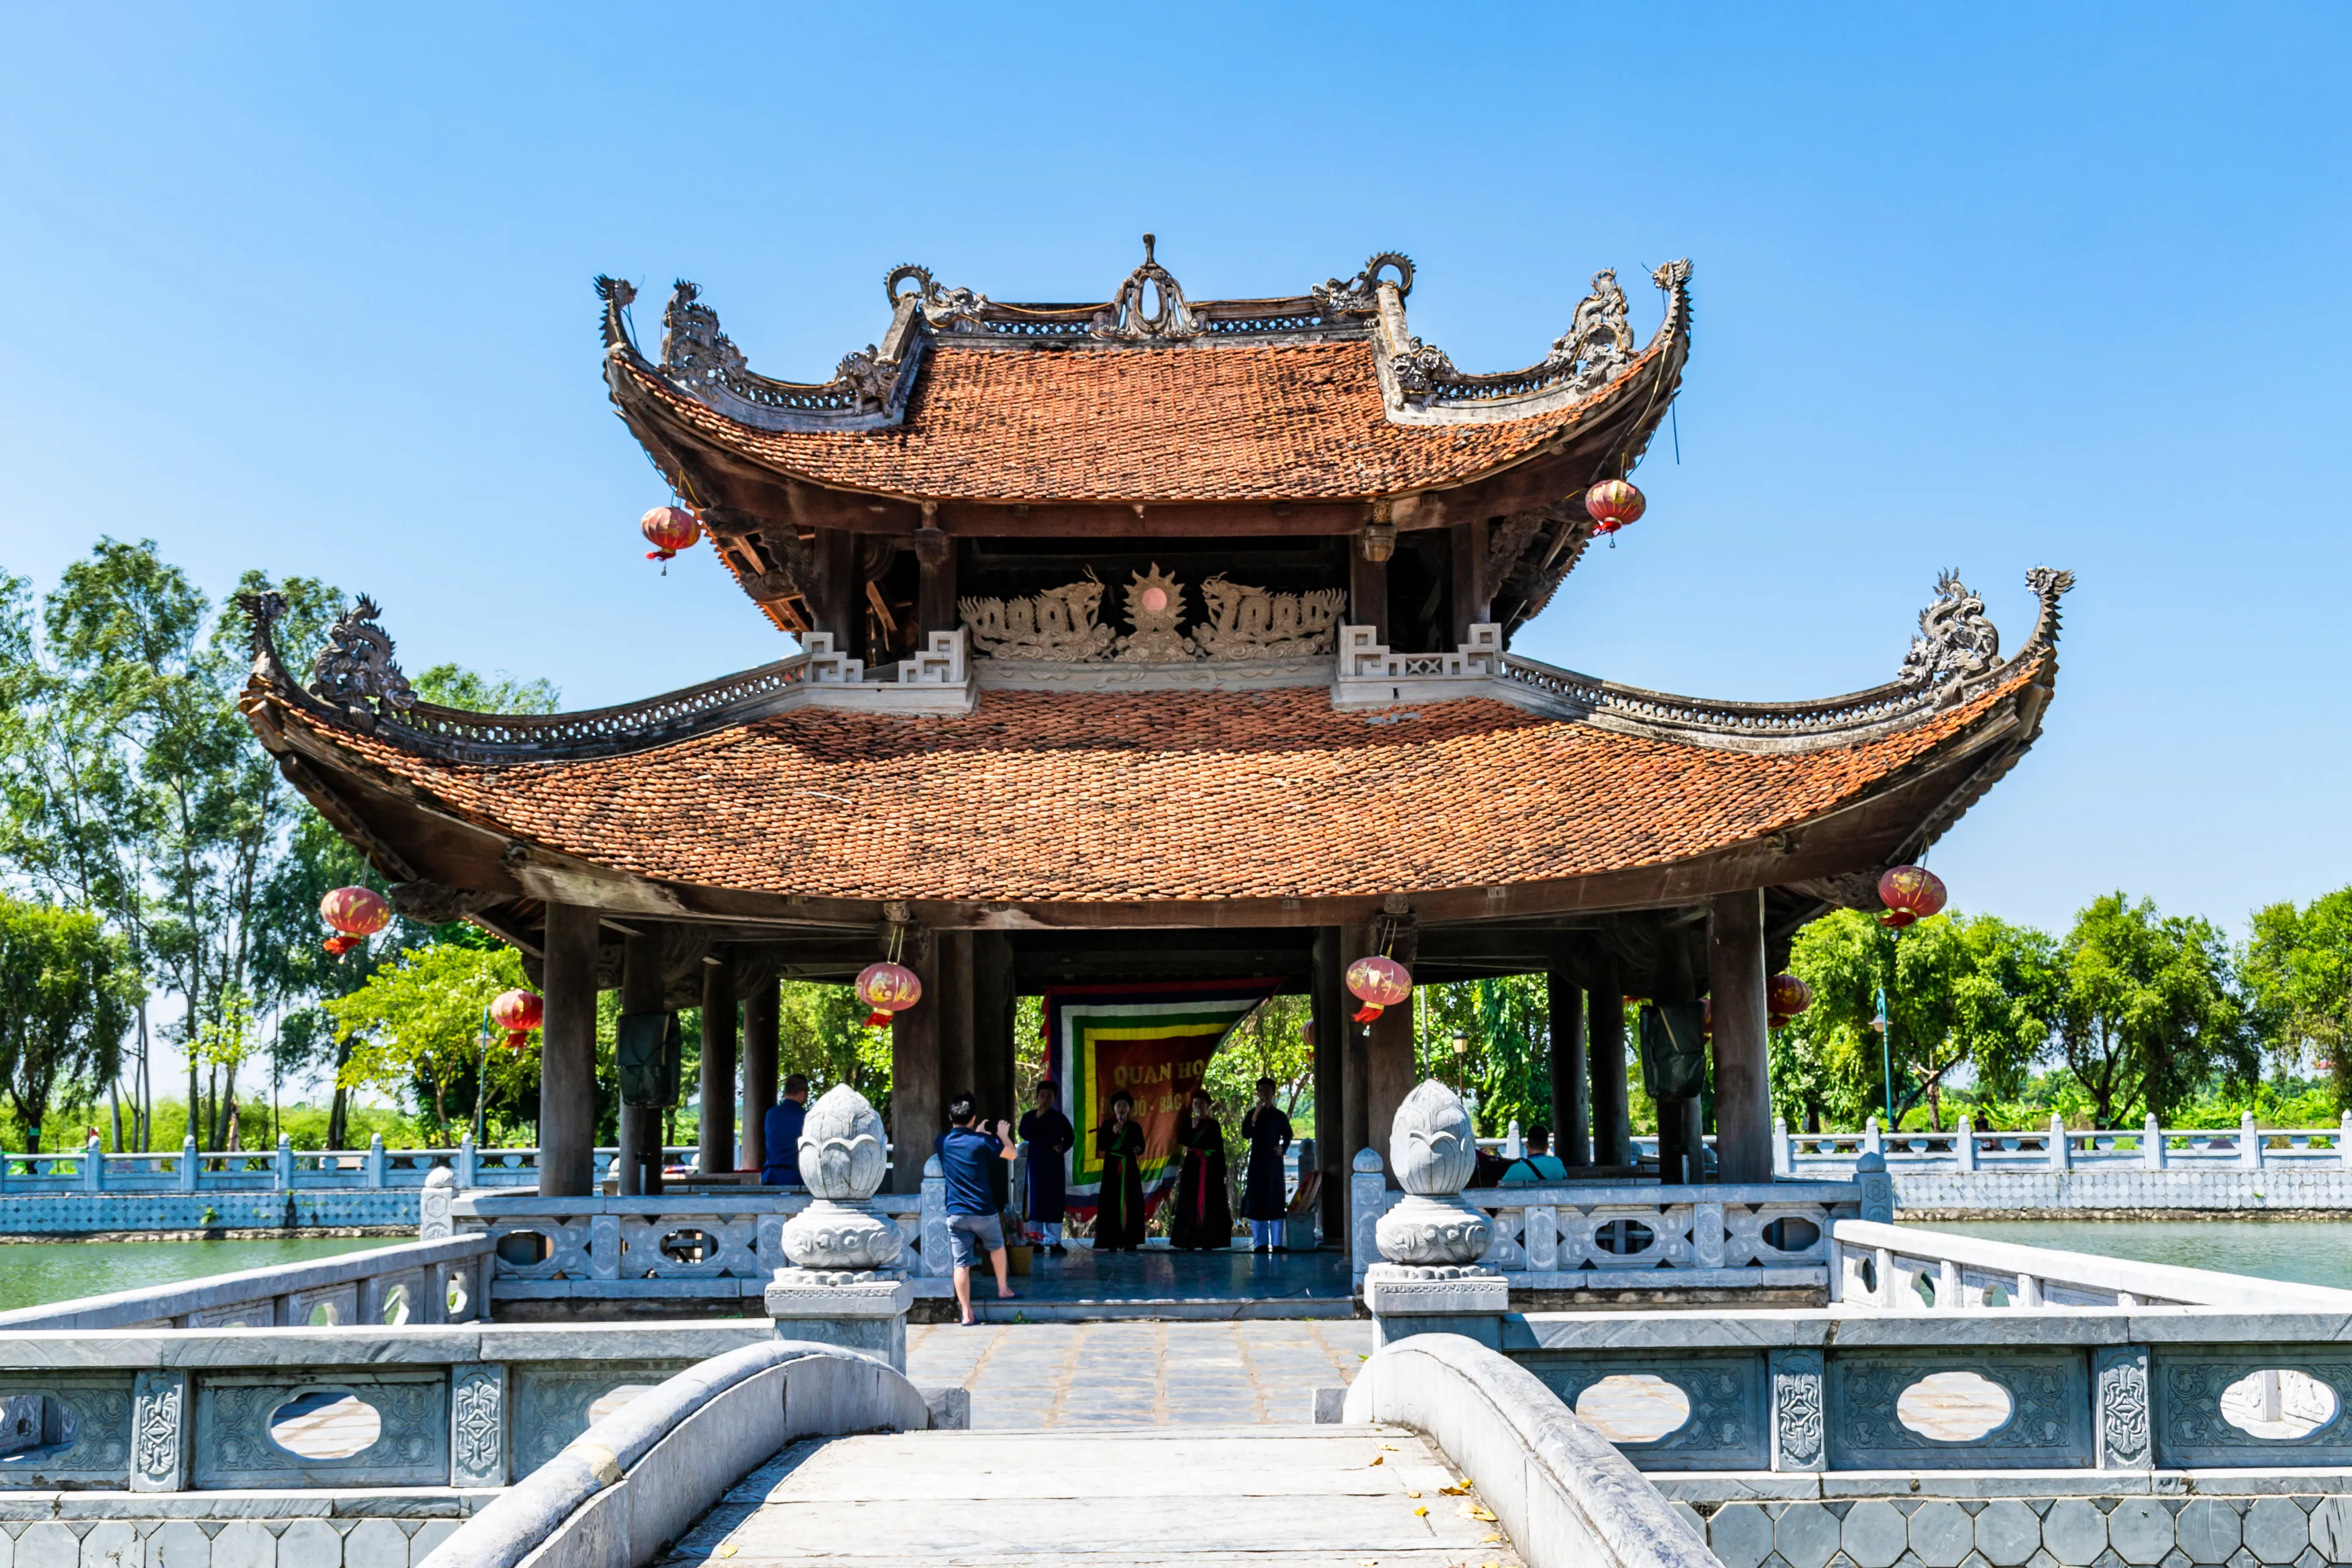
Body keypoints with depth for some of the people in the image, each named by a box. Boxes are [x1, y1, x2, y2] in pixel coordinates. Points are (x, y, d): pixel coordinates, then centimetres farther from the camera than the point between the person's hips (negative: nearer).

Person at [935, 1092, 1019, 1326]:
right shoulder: (982, 1141, -10)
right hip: (983, 1211, -2)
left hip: (955, 1213, 2)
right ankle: (1003, 1288, 38)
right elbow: (1011, 1154, 4)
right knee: (996, 1247, 26)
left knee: (962, 1264, 1)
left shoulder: (942, 1142, 2)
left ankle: (966, 1314, -1)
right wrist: (1003, 1135, 21)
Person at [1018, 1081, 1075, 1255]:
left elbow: (1071, 1137, 15)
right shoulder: (1029, 1116, 3)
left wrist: (1062, 1148, -4)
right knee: (1036, 1199, -4)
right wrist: (1037, 1118, -18)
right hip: (1036, 1162, -1)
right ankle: (1036, 1240, -2)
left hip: (1055, 1162, 1)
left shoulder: (1060, 1118, 7)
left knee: (1055, 1200, -2)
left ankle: (1054, 1241, -1)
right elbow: (1025, 1135, -12)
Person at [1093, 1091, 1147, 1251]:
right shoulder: (1107, 1126, 4)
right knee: (1111, 1202, -8)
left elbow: (1142, 1147, 5)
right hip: (1112, 1168, -1)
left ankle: (1129, 1241, -3)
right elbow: (1101, 1147, -5)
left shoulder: (1135, 1127, 8)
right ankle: (1112, 1240, -8)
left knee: (1131, 1202, -4)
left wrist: (1138, 1149, -18)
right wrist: (1113, 1133, -15)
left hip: (1130, 1168, 1)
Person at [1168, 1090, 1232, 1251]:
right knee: (1190, 1203, -3)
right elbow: (1182, 1140, -7)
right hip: (1192, 1166, 0)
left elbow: (1220, 1148, 4)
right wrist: (1193, 1127, -14)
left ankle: (1207, 1242, -1)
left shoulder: (1214, 1125, 5)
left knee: (1210, 1204, -3)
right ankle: (1189, 1242, -3)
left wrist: (1222, 1170, -2)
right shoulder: (1188, 1123, 7)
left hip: (1210, 1166, 0)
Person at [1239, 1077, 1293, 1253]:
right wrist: (1256, 1115, -17)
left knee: (1276, 1201, -1)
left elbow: (1287, 1136, 12)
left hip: (1275, 1161, 1)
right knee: (1257, 1200, -6)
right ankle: (1260, 1243, -4)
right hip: (1257, 1161, -1)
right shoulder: (1252, 1114, 6)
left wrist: (1283, 1149, -8)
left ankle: (1277, 1243, 1)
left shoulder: (1279, 1116, 10)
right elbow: (1246, 1134, -7)